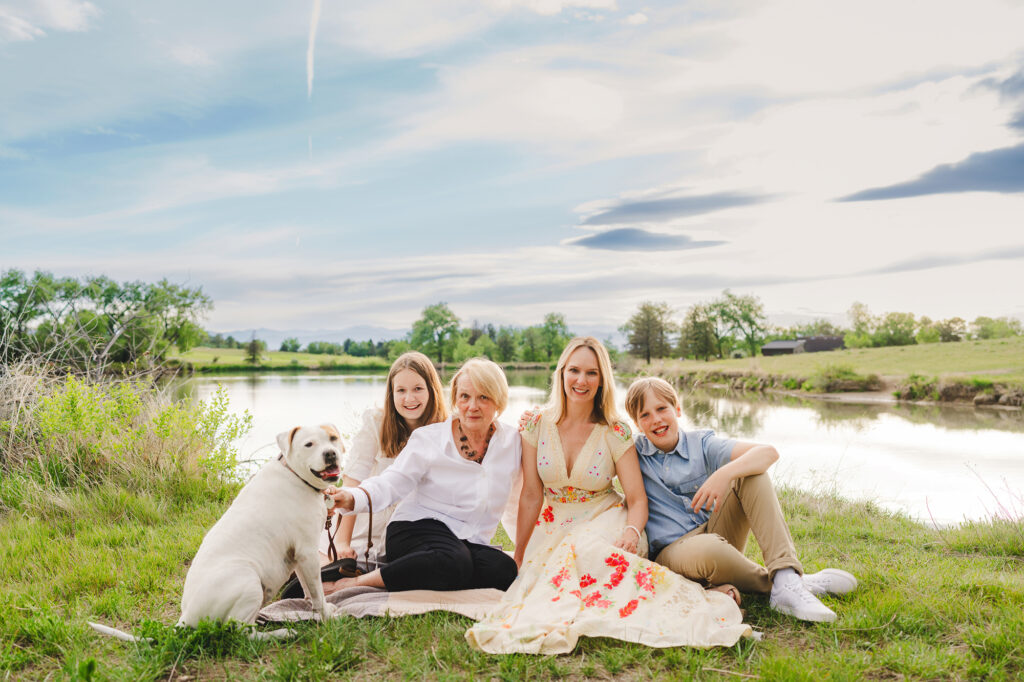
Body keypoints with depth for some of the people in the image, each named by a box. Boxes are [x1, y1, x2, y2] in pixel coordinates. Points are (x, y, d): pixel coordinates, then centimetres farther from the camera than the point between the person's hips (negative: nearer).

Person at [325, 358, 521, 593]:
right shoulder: (429, 439, -4)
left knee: (505, 571, -29)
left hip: (470, 544, 4)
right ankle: (352, 583, -23)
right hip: (417, 528, -4)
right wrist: (351, 498, -30)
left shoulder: (512, 441, 4)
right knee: (453, 562, -38)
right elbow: (392, 482, -13)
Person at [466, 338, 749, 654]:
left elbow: (637, 498, -6)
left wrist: (633, 532, -28)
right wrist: (518, 555, 0)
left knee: (585, 547, -35)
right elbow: (531, 495, 1)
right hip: (557, 527, 2)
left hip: (605, 521, -1)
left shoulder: (616, 433, -6)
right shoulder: (537, 425, -2)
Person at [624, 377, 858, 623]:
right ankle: (771, 583, -15)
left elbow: (768, 452, -13)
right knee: (708, 549, -42)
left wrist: (724, 474, -31)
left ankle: (787, 581, -31)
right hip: (672, 549, -4)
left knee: (750, 472, -19)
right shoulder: (634, 453, 2)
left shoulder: (700, 444, 2)